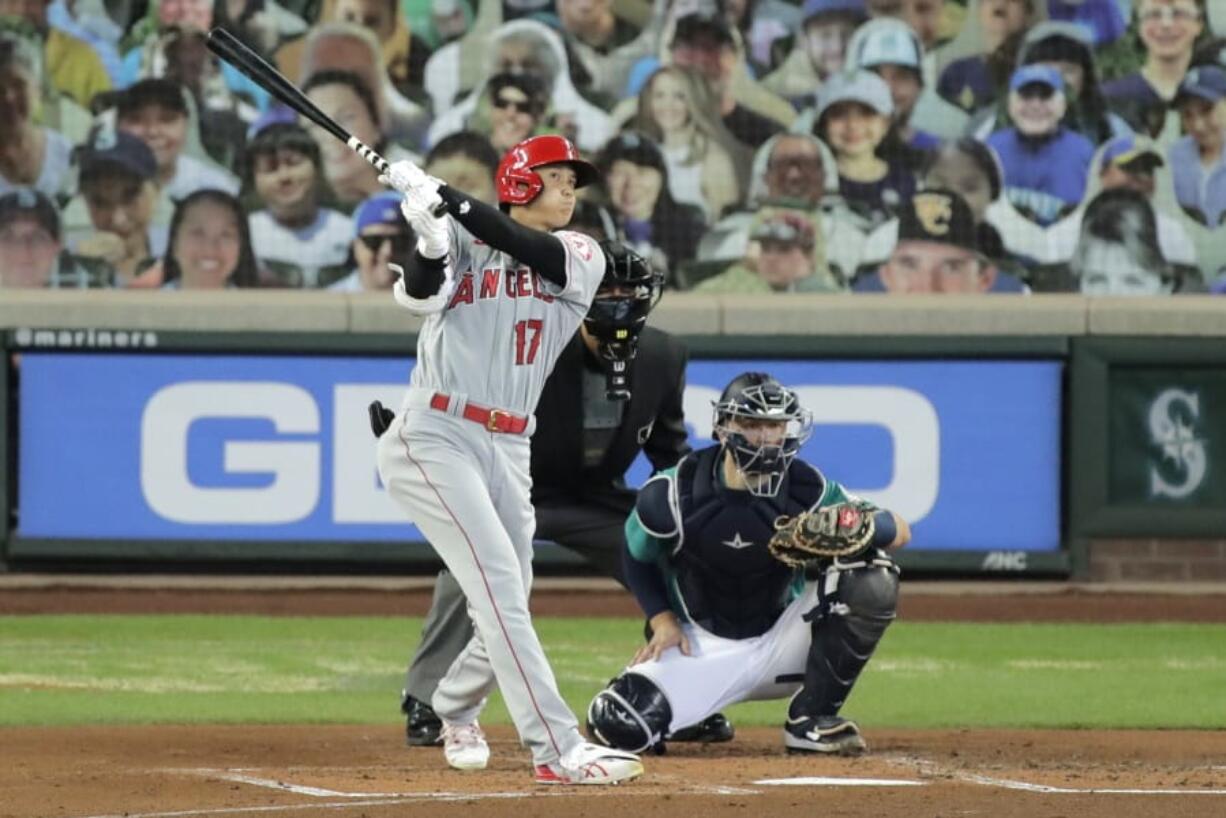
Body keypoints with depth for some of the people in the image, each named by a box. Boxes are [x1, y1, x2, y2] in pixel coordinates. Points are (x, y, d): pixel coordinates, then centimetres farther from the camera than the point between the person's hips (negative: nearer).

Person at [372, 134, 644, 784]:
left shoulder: (581, 257, 10)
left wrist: (446, 199, -19)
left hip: (508, 450, 5)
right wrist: (430, 237, -35)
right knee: (499, 585, -16)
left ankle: (454, 714, 40)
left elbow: (536, 253, -11)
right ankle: (558, 750, -23)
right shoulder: (461, 240, 3)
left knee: (505, 606, 10)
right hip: (434, 438, -5)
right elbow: (419, 295, -15)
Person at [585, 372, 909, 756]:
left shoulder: (806, 489, -12)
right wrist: (662, 620, -9)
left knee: (873, 578, -23)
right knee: (619, 725, -27)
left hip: (779, 640, 1)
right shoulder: (673, 494, -13)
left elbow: (899, 531, -10)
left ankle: (812, 719, -10)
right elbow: (637, 558, 6)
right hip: (703, 648, -1)